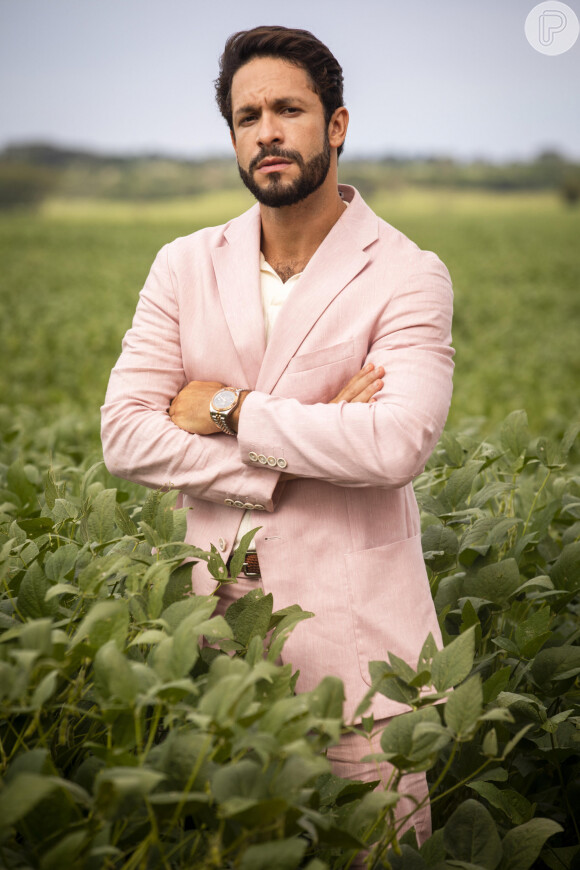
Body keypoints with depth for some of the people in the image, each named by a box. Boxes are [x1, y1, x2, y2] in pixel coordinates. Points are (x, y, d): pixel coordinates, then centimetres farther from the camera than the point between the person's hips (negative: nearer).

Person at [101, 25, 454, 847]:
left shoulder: (406, 276, -6)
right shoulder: (185, 267, 5)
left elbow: (398, 442, -23)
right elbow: (125, 435, -4)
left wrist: (229, 410, -14)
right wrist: (307, 450, -14)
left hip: (356, 633, -3)